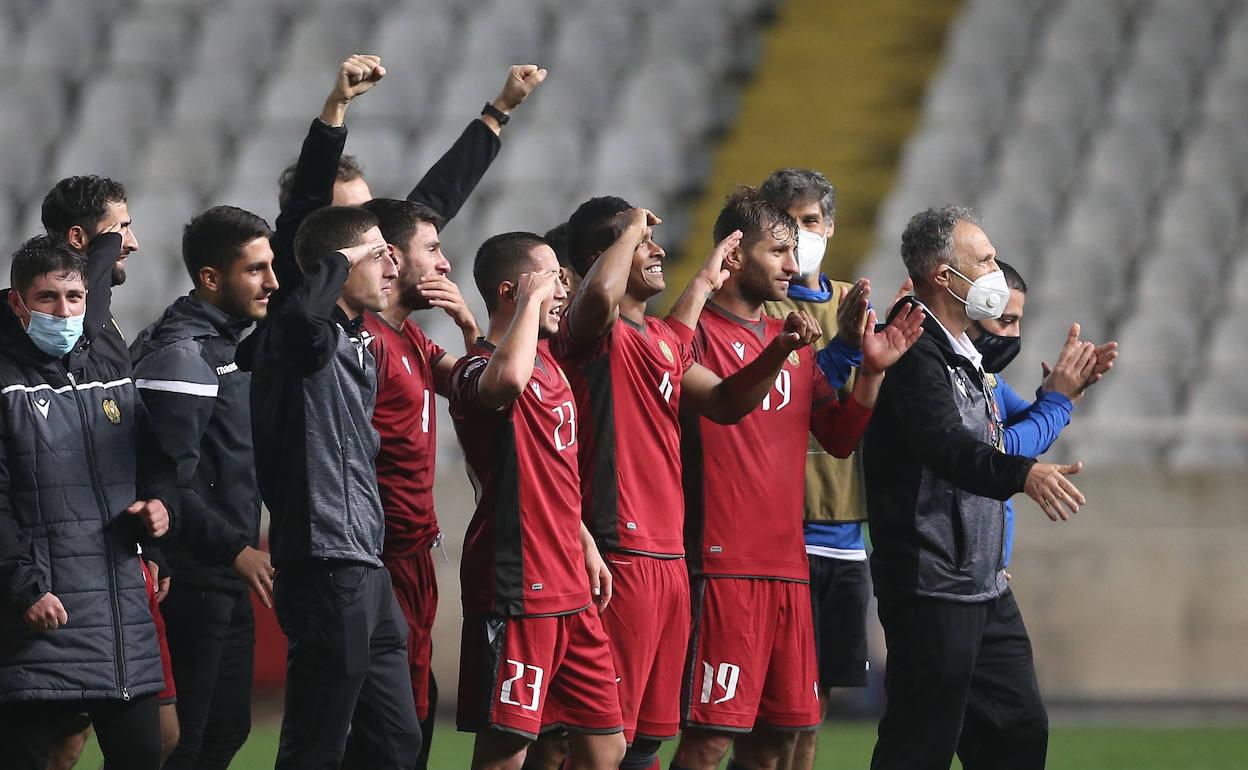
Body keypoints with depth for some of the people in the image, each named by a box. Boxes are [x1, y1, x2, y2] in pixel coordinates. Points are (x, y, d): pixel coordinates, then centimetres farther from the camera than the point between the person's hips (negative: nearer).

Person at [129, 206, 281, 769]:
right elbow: (169, 482, -23)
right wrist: (236, 549, -23)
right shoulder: (180, 355, -16)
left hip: (229, 581, 10)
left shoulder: (229, 343, 16)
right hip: (192, 581, -10)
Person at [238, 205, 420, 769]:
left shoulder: (357, 345, 18)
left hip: (366, 569, 10)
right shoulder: (309, 336, -13)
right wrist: (337, 263, -20)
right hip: (326, 568, -10)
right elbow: (303, 314, -36)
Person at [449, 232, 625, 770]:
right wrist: (531, 299, -26)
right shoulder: (479, 369, -13)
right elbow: (506, 379, -40)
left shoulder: (547, 362, 17)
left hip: (570, 587, 9)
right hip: (515, 591, -9)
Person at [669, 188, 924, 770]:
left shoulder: (794, 341, 18)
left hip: (788, 564, 8)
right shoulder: (699, 332, -6)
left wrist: (871, 372, 5)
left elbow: (839, 437, 19)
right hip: (722, 565, -8)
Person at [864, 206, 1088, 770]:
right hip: (931, 589, -11)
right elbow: (945, 445, -32)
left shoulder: (960, 354, 19)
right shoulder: (915, 352, -15)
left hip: (983, 588, 11)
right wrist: (1023, 474, -46)